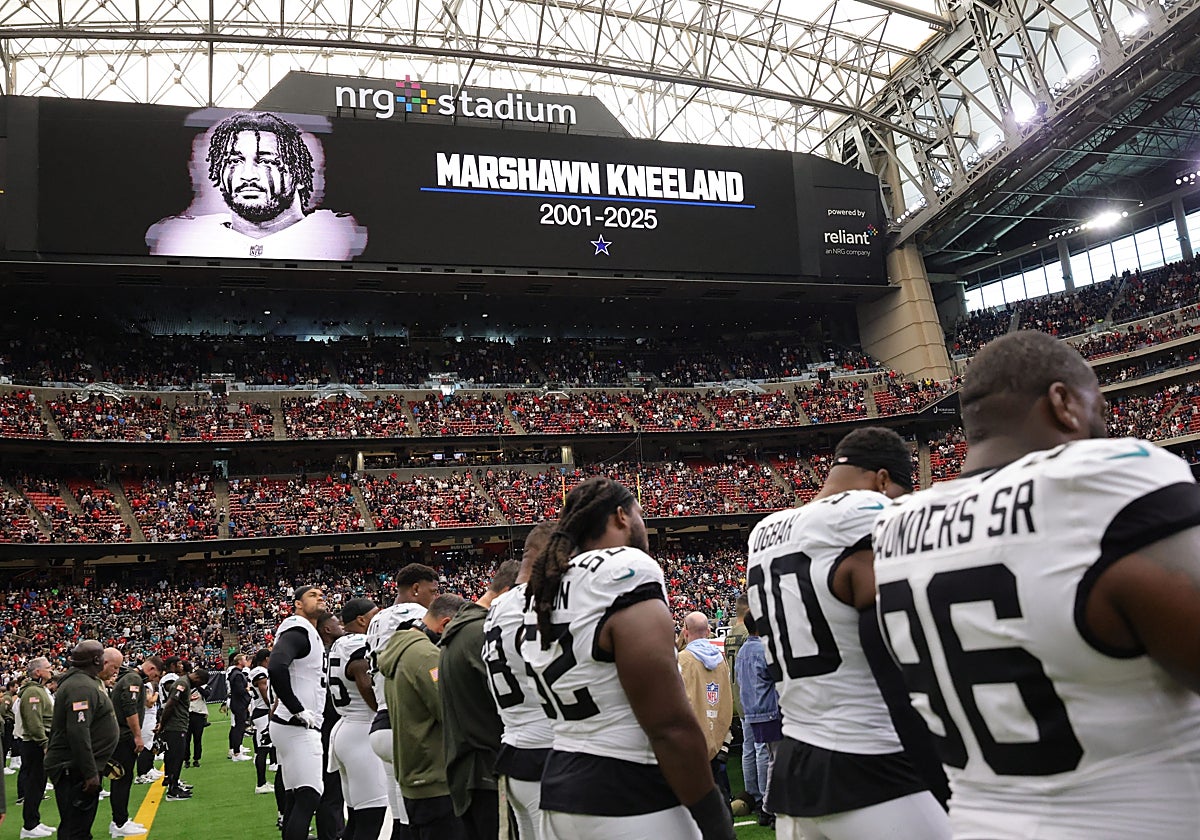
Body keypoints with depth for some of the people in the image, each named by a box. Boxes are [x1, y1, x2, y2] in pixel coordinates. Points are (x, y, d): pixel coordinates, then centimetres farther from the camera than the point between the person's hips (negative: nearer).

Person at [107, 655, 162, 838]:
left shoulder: (130, 677, 19)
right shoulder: (134, 679, -14)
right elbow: (130, 709, -23)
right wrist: (138, 736, -20)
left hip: (120, 736, 11)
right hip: (124, 737, -11)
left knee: (121, 778, 15)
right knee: (124, 779, -6)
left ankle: (119, 821, 22)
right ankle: (120, 825, -2)